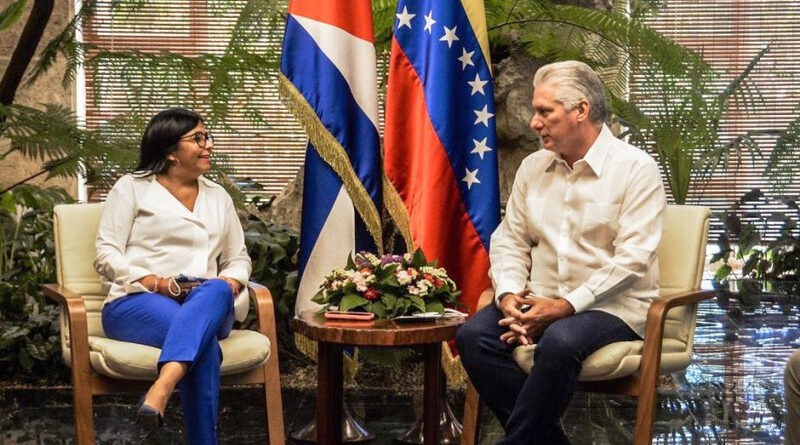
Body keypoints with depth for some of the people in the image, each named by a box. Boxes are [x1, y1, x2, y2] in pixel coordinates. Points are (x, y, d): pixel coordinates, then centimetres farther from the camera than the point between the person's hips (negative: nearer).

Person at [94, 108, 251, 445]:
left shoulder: (218, 197, 24)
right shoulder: (132, 188, 10)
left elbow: (238, 257, 26)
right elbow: (106, 255, 2)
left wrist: (231, 282, -1)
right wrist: (156, 283, -15)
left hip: (209, 306, 3)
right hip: (136, 304, -3)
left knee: (216, 291, -38)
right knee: (204, 342, -38)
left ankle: (160, 389, -56)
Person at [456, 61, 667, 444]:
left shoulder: (635, 168, -6)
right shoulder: (533, 167, 13)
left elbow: (632, 258, -14)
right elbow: (509, 239, 13)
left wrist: (566, 305, -20)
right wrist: (509, 294, -8)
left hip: (612, 307, -5)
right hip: (542, 301, 6)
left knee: (560, 341, -37)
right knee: (474, 335, -21)